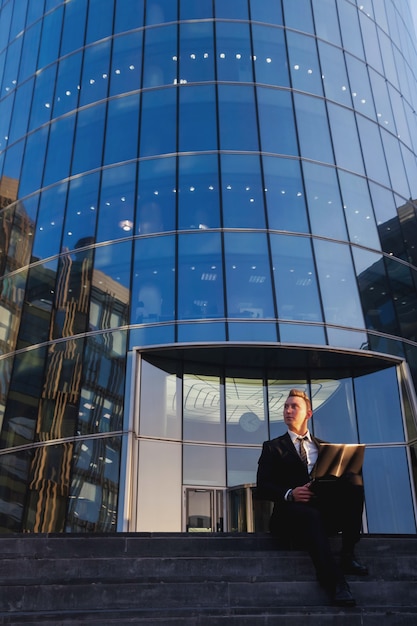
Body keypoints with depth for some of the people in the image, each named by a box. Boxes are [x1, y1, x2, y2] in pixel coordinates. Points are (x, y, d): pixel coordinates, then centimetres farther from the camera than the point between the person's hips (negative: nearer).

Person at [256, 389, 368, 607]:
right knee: (311, 516, -38)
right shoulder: (273, 447, 16)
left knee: (354, 480, -23)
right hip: (292, 511, -3)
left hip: (326, 510, 3)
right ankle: (334, 581, -40)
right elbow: (262, 487, 4)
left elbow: (337, 477, 16)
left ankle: (348, 556, -23)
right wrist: (289, 493, -16)